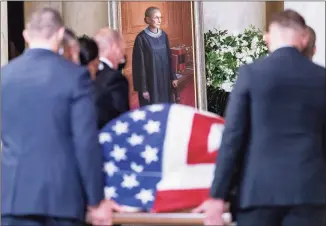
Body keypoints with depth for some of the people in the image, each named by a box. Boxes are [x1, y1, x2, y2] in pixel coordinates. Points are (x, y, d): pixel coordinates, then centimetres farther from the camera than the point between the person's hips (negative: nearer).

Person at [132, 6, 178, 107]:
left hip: (164, 80, 6)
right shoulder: (141, 38, -13)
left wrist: (173, 77, 10)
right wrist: (143, 88, -14)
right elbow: (140, 64, -13)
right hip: (150, 81, -6)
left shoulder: (164, 36, 4)